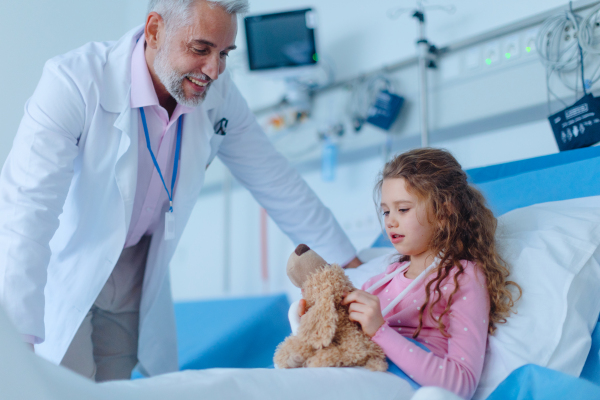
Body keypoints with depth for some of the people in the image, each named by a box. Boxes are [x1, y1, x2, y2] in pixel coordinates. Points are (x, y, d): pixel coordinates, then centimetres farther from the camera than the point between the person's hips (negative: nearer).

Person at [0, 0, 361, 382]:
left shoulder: (218, 96, -10)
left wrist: (350, 263, 6)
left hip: (135, 276, 4)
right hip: (59, 272, -4)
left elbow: (276, 181, 2)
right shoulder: (74, 83, -28)